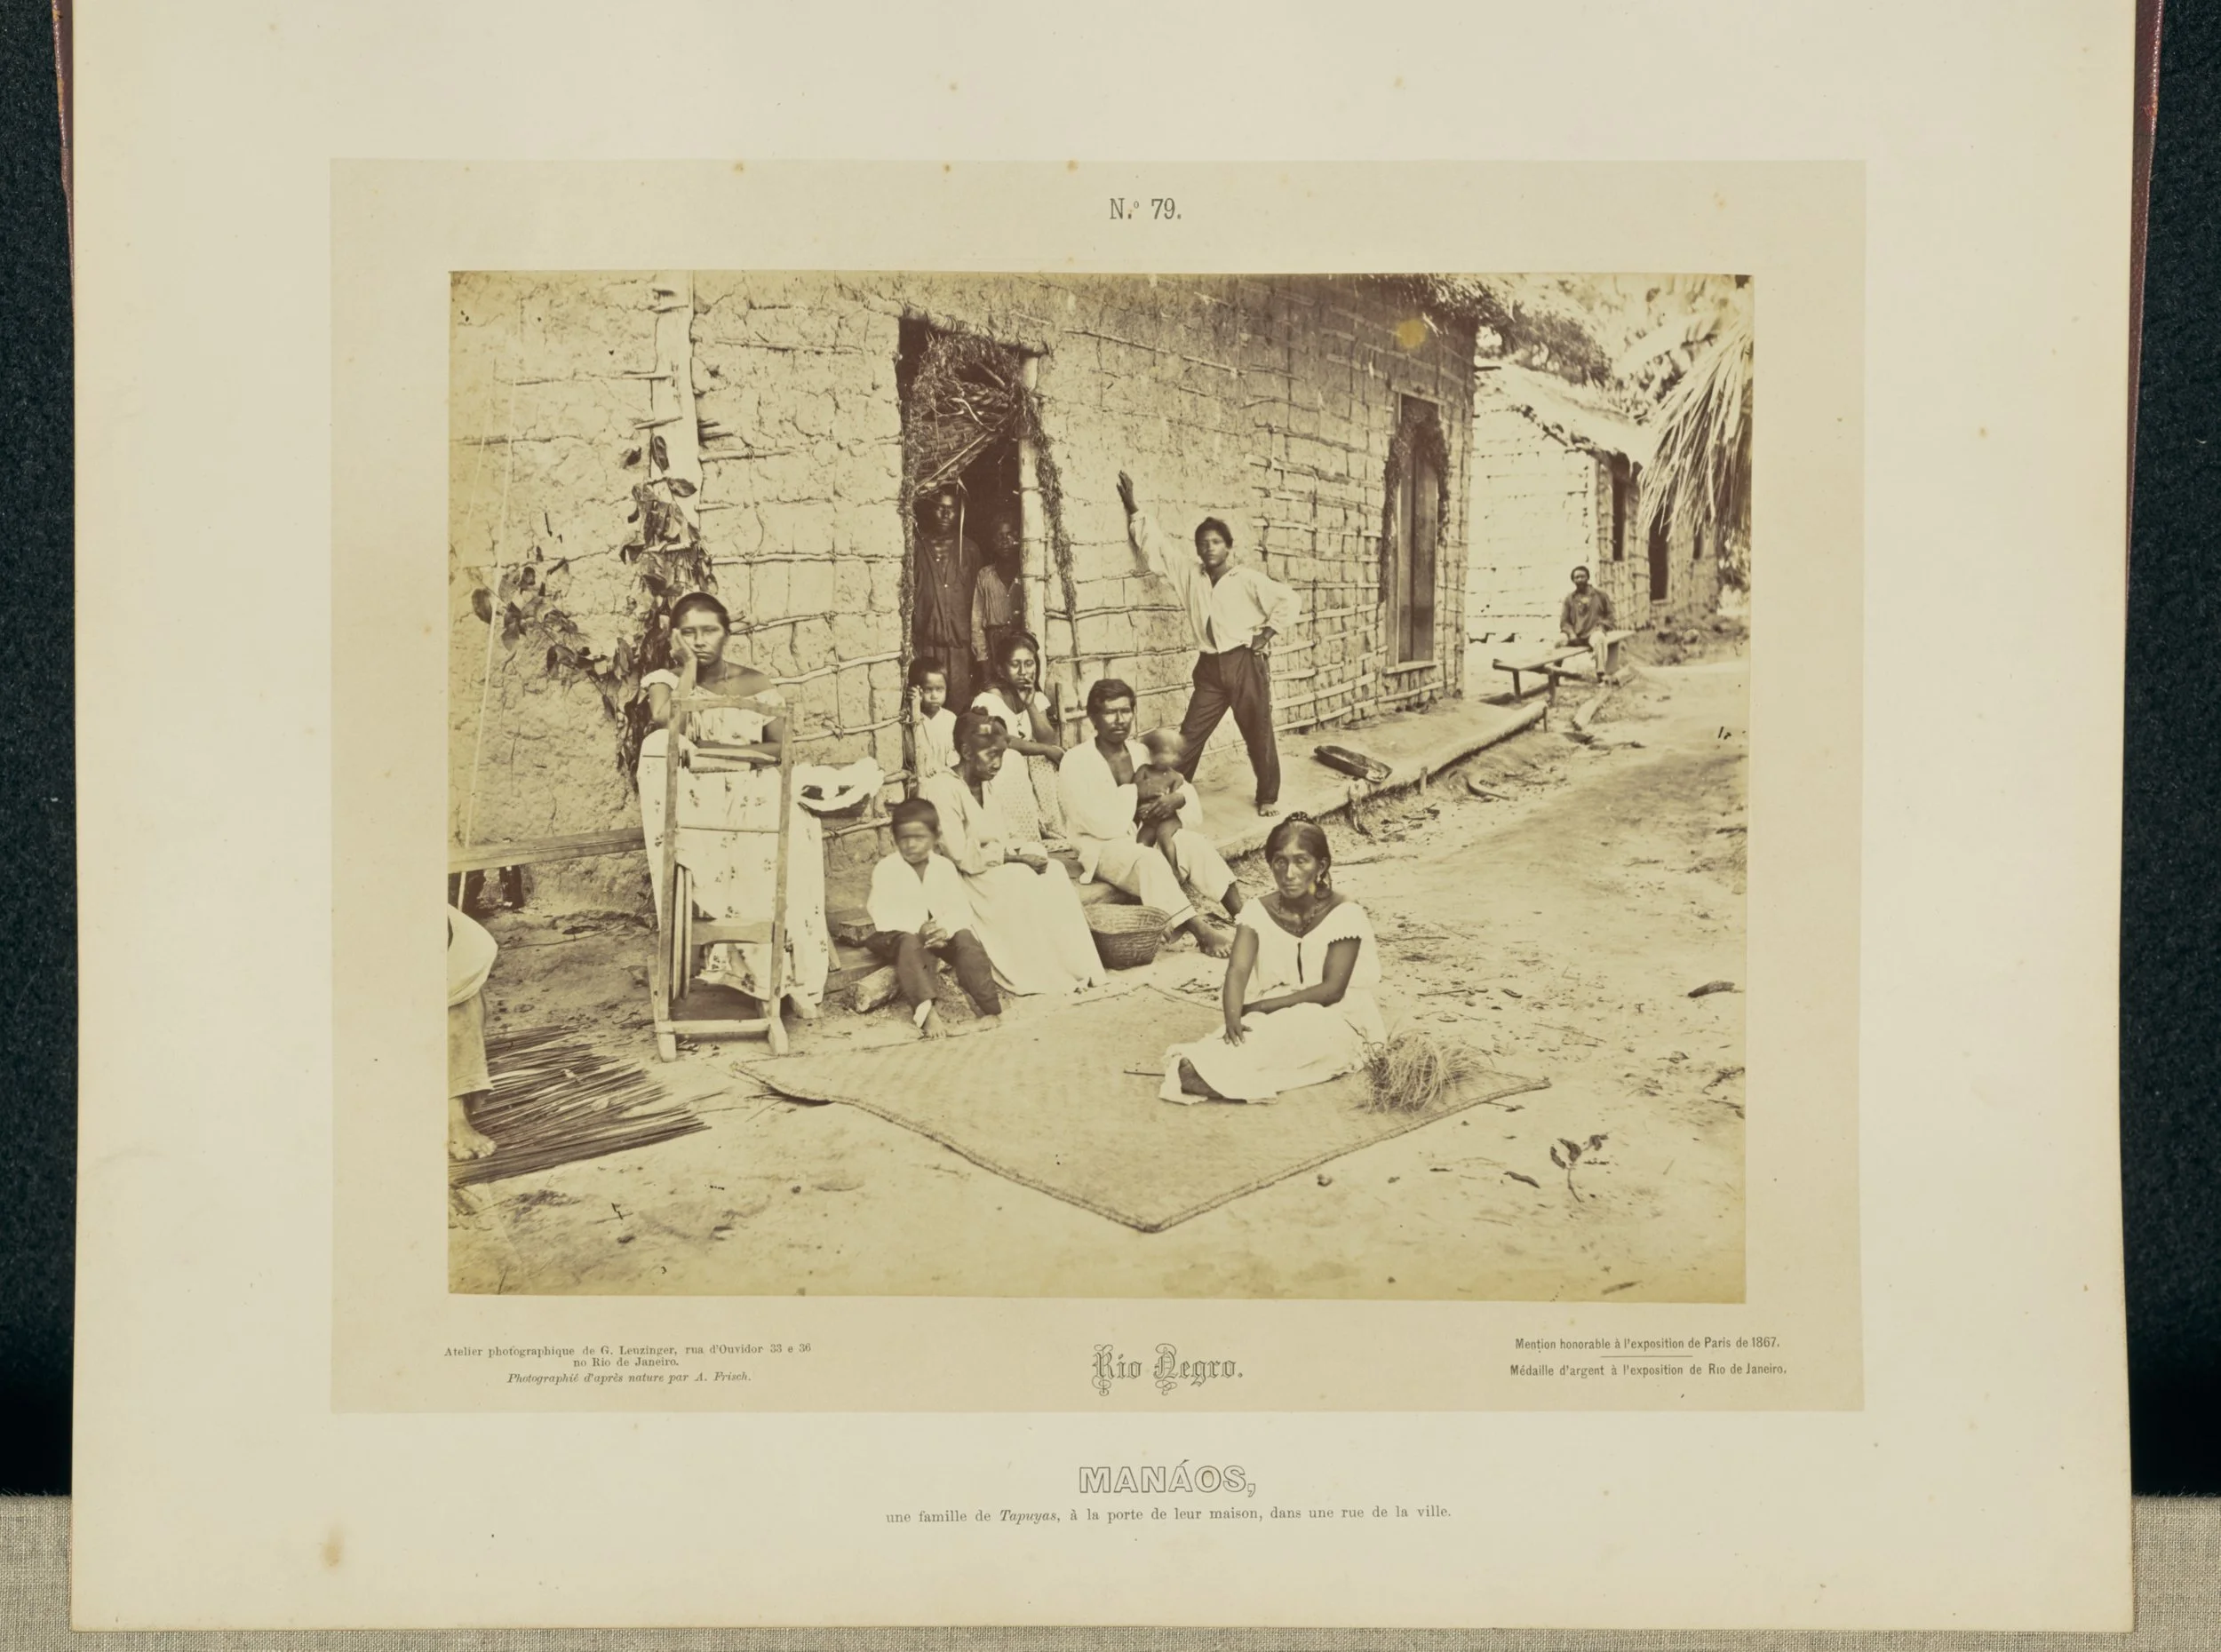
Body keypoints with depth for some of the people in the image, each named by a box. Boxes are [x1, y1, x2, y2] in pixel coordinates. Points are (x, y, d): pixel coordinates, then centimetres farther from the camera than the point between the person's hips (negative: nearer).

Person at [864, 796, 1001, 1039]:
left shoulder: (944, 867, 3)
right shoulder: (885, 869, -6)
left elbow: (960, 909, -3)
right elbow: (883, 915, -14)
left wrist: (945, 927, -26)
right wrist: (917, 929, -28)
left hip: (939, 930, 3)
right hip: (897, 933, -3)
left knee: (965, 938, -25)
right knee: (910, 944, -37)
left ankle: (990, 1007, -27)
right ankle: (926, 1012, -51)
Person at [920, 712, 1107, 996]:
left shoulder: (985, 786, 10)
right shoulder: (942, 790, -18)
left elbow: (1002, 837, 12)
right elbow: (960, 857, -22)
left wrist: (1029, 850, -10)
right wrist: (1012, 854, -19)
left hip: (995, 867, 8)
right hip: (961, 878, -8)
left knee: (1053, 872, -15)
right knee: (1021, 882, -28)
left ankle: (1073, 966, -18)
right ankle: (1039, 974, -20)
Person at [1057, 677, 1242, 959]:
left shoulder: (1142, 753, 9)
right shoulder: (1076, 762, -9)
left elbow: (1184, 787, 12)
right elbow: (1099, 823, -18)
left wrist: (1177, 799, -12)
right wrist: (1138, 814, -7)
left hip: (1148, 836, 6)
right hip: (1103, 848, -5)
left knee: (1198, 844, -23)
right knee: (1149, 860, -36)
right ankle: (1204, 932, -43)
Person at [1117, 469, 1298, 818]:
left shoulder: (1247, 580, -6)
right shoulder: (1189, 574, 5)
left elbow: (1289, 601, -5)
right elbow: (1156, 547, 6)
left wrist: (1267, 634, -7)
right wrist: (1133, 509, 2)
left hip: (1246, 663, -4)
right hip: (1209, 667, 4)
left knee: (1258, 732, 5)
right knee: (1190, 733, 4)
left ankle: (1268, 797, 17)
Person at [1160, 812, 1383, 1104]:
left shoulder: (1344, 913, -12)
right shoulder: (1259, 911, -2)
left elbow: (1332, 989, -17)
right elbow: (1238, 970, -15)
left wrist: (1261, 1007, -21)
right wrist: (1234, 1019, -37)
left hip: (1332, 1021, -4)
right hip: (1274, 1017, 4)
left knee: (1299, 1026, -37)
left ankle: (1211, 1072, -49)